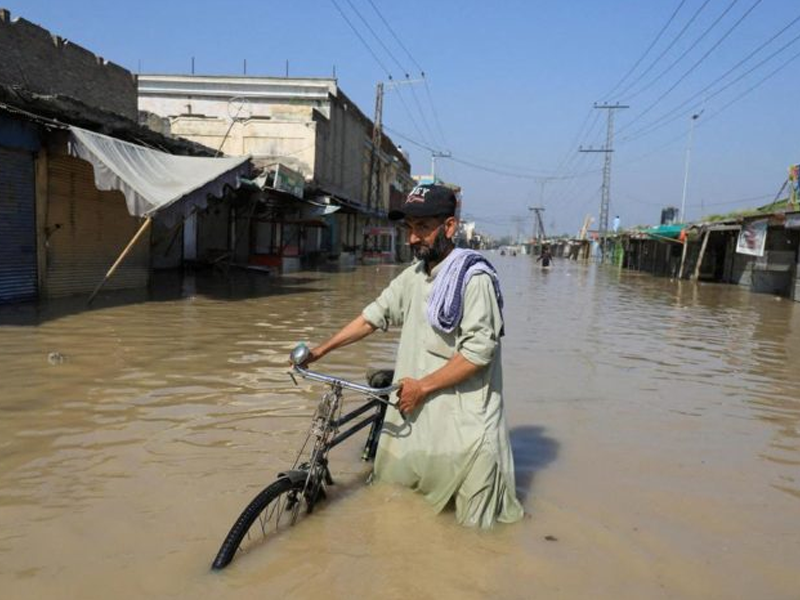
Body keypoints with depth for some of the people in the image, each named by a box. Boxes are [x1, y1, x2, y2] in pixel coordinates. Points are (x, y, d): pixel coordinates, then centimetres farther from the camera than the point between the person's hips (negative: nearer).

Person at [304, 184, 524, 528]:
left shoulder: (474, 278, -16)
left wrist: (422, 386, -15)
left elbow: (478, 352, -20)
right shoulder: (413, 276, 9)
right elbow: (373, 316, 16)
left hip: (462, 421, -7)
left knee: (472, 522, 6)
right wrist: (322, 349, 15)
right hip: (413, 415, 7)